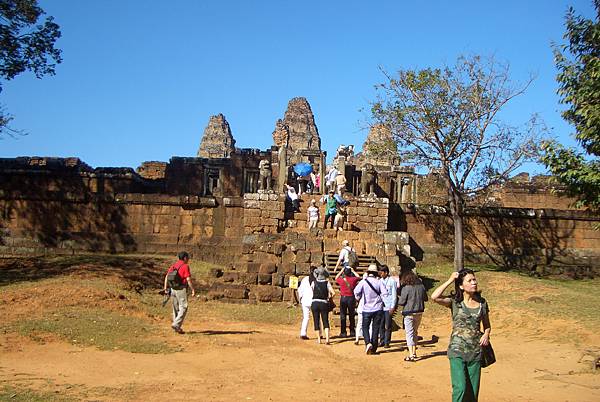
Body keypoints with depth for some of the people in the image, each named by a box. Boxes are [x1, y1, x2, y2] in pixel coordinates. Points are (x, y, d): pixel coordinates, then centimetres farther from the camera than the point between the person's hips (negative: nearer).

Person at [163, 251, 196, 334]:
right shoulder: (185, 266, -12)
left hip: (173, 289, 7)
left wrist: (165, 288, 16)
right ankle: (176, 324, -14)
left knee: (176, 308, 14)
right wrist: (193, 290, -12)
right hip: (181, 290, -7)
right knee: (183, 308, -2)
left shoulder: (173, 266, 9)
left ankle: (177, 327, 19)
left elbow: (166, 277, 9)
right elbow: (188, 279, -17)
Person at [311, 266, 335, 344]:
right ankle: (327, 338, -9)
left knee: (316, 321, 10)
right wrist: (329, 298, 8)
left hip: (315, 303, 0)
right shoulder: (327, 283, -4)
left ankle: (319, 339, 14)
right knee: (326, 321, 5)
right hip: (324, 303, 0)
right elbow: (333, 293, -9)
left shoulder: (314, 282, -3)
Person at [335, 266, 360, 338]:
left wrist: (341, 271, 20)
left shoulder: (341, 280, -7)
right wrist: (353, 271, 24)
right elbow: (359, 277, 18)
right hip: (351, 298, 1)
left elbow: (336, 278, 18)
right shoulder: (353, 279, -5)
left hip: (343, 298, -1)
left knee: (343, 316, 4)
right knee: (351, 316, 11)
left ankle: (343, 332, 3)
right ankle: (352, 332, 14)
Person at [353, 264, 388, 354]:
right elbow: (385, 293, -10)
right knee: (376, 328, 10)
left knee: (365, 327, 10)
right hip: (378, 309, 2)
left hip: (367, 308, -1)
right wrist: (379, 297, 9)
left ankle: (368, 343, -13)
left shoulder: (363, 282, -7)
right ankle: (373, 348, 13)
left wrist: (358, 298, 1)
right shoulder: (379, 282, -4)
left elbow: (356, 291, -19)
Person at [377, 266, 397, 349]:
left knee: (388, 326, 1)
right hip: (380, 306, 5)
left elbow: (394, 295, -6)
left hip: (388, 307, -5)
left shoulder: (392, 281, -5)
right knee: (381, 325, 7)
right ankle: (382, 341, 16)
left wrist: (393, 307, -10)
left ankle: (387, 342, 8)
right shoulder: (380, 281, 9)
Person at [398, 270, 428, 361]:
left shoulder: (406, 288, -16)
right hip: (419, 312, 6)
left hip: (409, 313, -6)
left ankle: (411, 355, -7)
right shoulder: (421, 286, 1)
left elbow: (401, 302, -15)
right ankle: (414, 352, 27)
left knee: (409, 333, -1)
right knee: (415, 332, 19)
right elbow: (425, 298, 12)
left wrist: (399, 299, 6)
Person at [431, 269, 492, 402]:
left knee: (473, 391, 8)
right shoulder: (454, 301, -5)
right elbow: (434, 297, -24)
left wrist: (486, 334, -5)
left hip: (475, 352, 4)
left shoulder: (482, 303, 5)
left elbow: (487, 325, 18)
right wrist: (450, 280, -16)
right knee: (460, 387, -15)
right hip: (457, 351, -3)